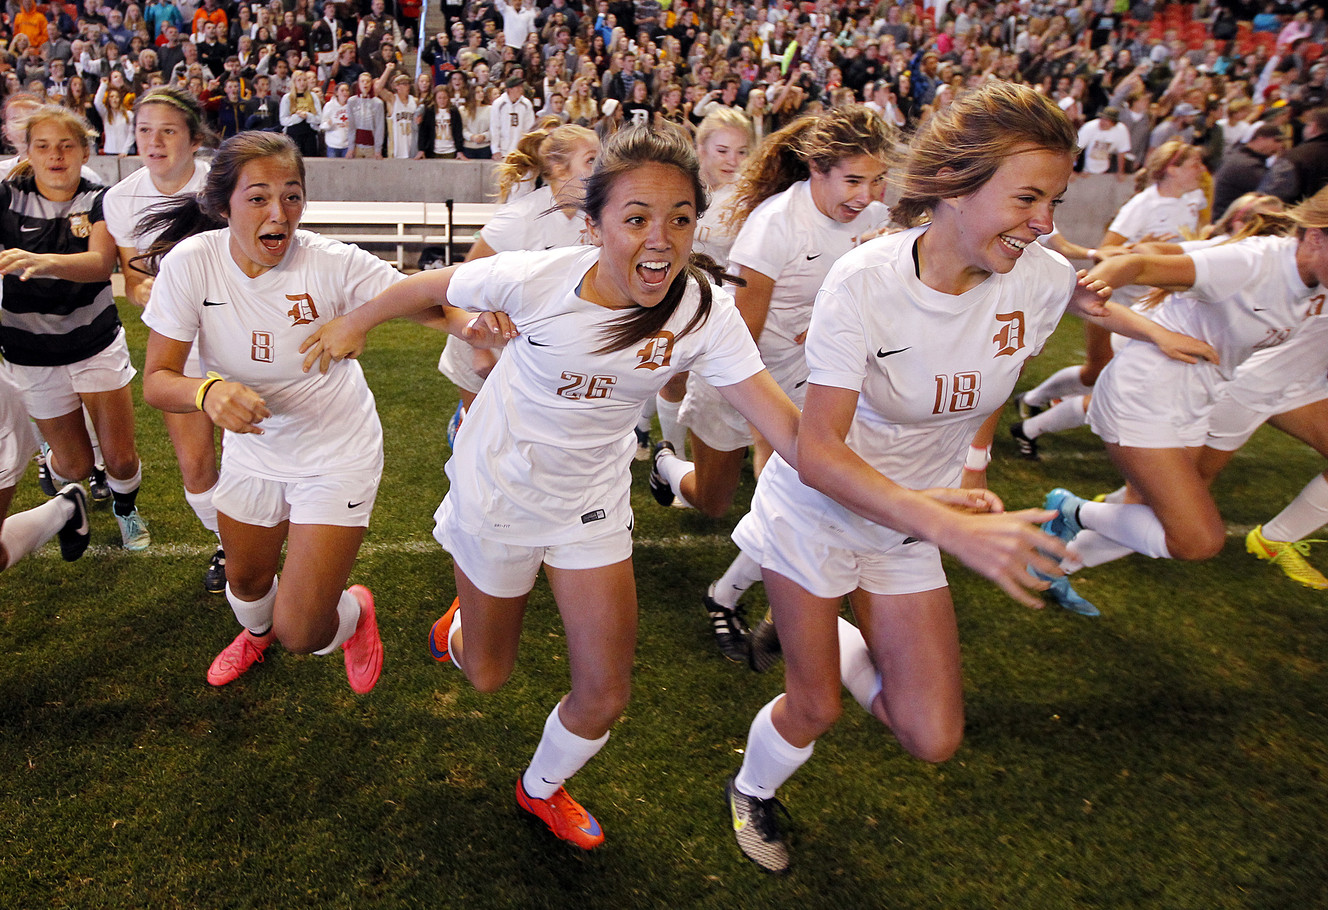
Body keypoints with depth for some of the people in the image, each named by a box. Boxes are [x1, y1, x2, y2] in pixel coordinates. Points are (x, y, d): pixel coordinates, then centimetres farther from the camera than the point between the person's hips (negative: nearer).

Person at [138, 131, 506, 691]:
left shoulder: (332, 263, -23)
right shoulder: (189, 263, -17)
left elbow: (430, 303, -21)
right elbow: (156, 381, -15)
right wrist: (208, 392, -38)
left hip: (336, 454, -3)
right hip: (251, 450, 4)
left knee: (302, 634, -6)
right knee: (246, 580, 28)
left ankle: (354, 609, 32)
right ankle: (255, 632, 67)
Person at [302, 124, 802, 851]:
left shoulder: (704, 313, -22)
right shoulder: (541, 278, -27)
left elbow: (787, 427, -26)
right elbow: (430, 286, -9)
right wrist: (353, 325, 7)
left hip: (592, 504, 2)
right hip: (498, 492, -1)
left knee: (605, 695, 4)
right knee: (488, 677, 17)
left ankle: (542, 788, 39)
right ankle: (463, 622, 56)